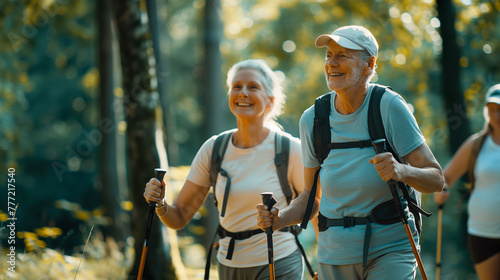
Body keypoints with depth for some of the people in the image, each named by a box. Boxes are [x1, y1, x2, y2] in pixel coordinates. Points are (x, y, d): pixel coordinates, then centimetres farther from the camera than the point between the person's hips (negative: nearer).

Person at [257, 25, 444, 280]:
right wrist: (279, 219, -8)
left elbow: (436, 180, -11)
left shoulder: (389, 107, -12)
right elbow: (312, 195, 10)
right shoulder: (312, 119, -1)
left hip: (390, 249, -4)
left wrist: (401, 171, -31)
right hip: (335, 254, 4)